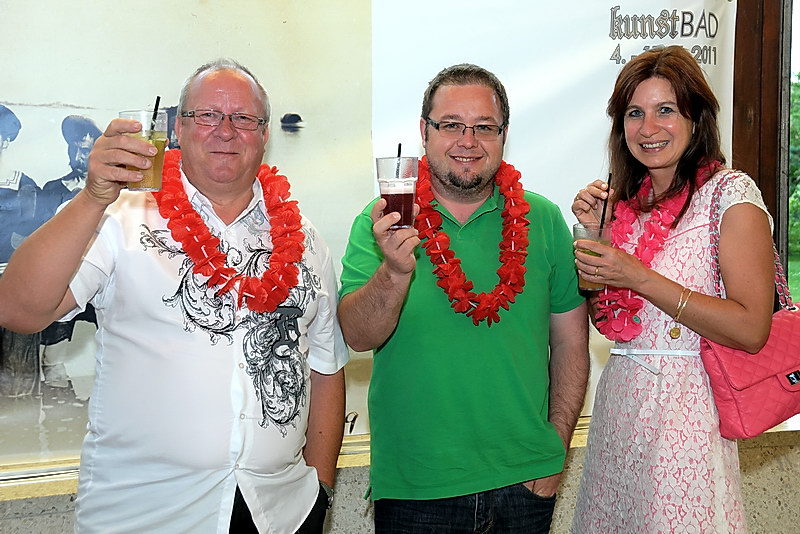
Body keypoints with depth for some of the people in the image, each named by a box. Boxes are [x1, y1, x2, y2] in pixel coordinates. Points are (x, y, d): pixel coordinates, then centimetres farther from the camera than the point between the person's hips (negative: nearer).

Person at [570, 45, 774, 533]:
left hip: (685, 407, -6)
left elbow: (752, 329, -18)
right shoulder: (625, 200, 9)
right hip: (619, 397, 7)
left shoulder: (730, 192, -10)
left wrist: (640, 278, -20)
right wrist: (595, 231, 0)